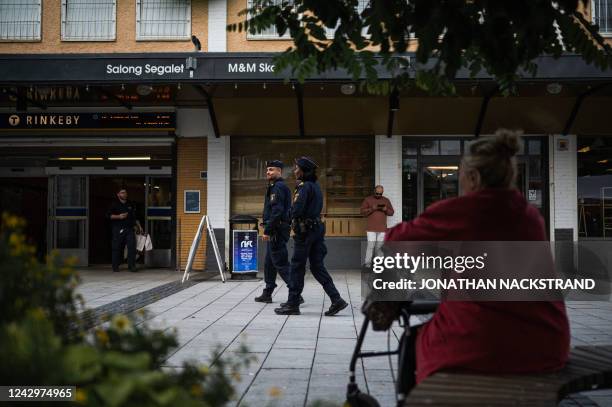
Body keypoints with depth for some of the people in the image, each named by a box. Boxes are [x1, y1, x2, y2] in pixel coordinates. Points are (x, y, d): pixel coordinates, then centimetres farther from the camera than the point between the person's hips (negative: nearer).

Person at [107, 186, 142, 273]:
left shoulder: (131, 204, 18)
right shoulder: (114, 204, 5)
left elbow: (135, 217, 23)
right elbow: (109, 215, -1)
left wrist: (139, 226, 19)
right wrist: (119, 216, -14)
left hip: (129, 228, 3)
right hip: (118, 229, -3)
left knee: (132, 246, -8)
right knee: (117, 248, 0)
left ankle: (131, 266, -4)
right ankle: (115, 266, 11)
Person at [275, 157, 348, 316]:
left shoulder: (304, 186, -14)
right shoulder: (316, 186, 14)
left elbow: (296, 210, -23)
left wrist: (293, 219, -1)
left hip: (304, 231, -9)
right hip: (317, 228, 9)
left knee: (297, 268, 1)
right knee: (317, 267, 10)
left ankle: (293, 304, 9)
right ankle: (336, 300, 3)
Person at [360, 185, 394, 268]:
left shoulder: (386, 200, 11)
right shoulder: (368, 199, 2)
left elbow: (391, 212, 12)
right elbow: (363, 211, -2)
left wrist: (386, 209, -10)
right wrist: (372, 209, -17)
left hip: (382, 228, 3)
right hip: (371, 228, -3)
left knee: (379, 245, 4)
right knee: (371, 245, -9)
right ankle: (367, 262, -2)